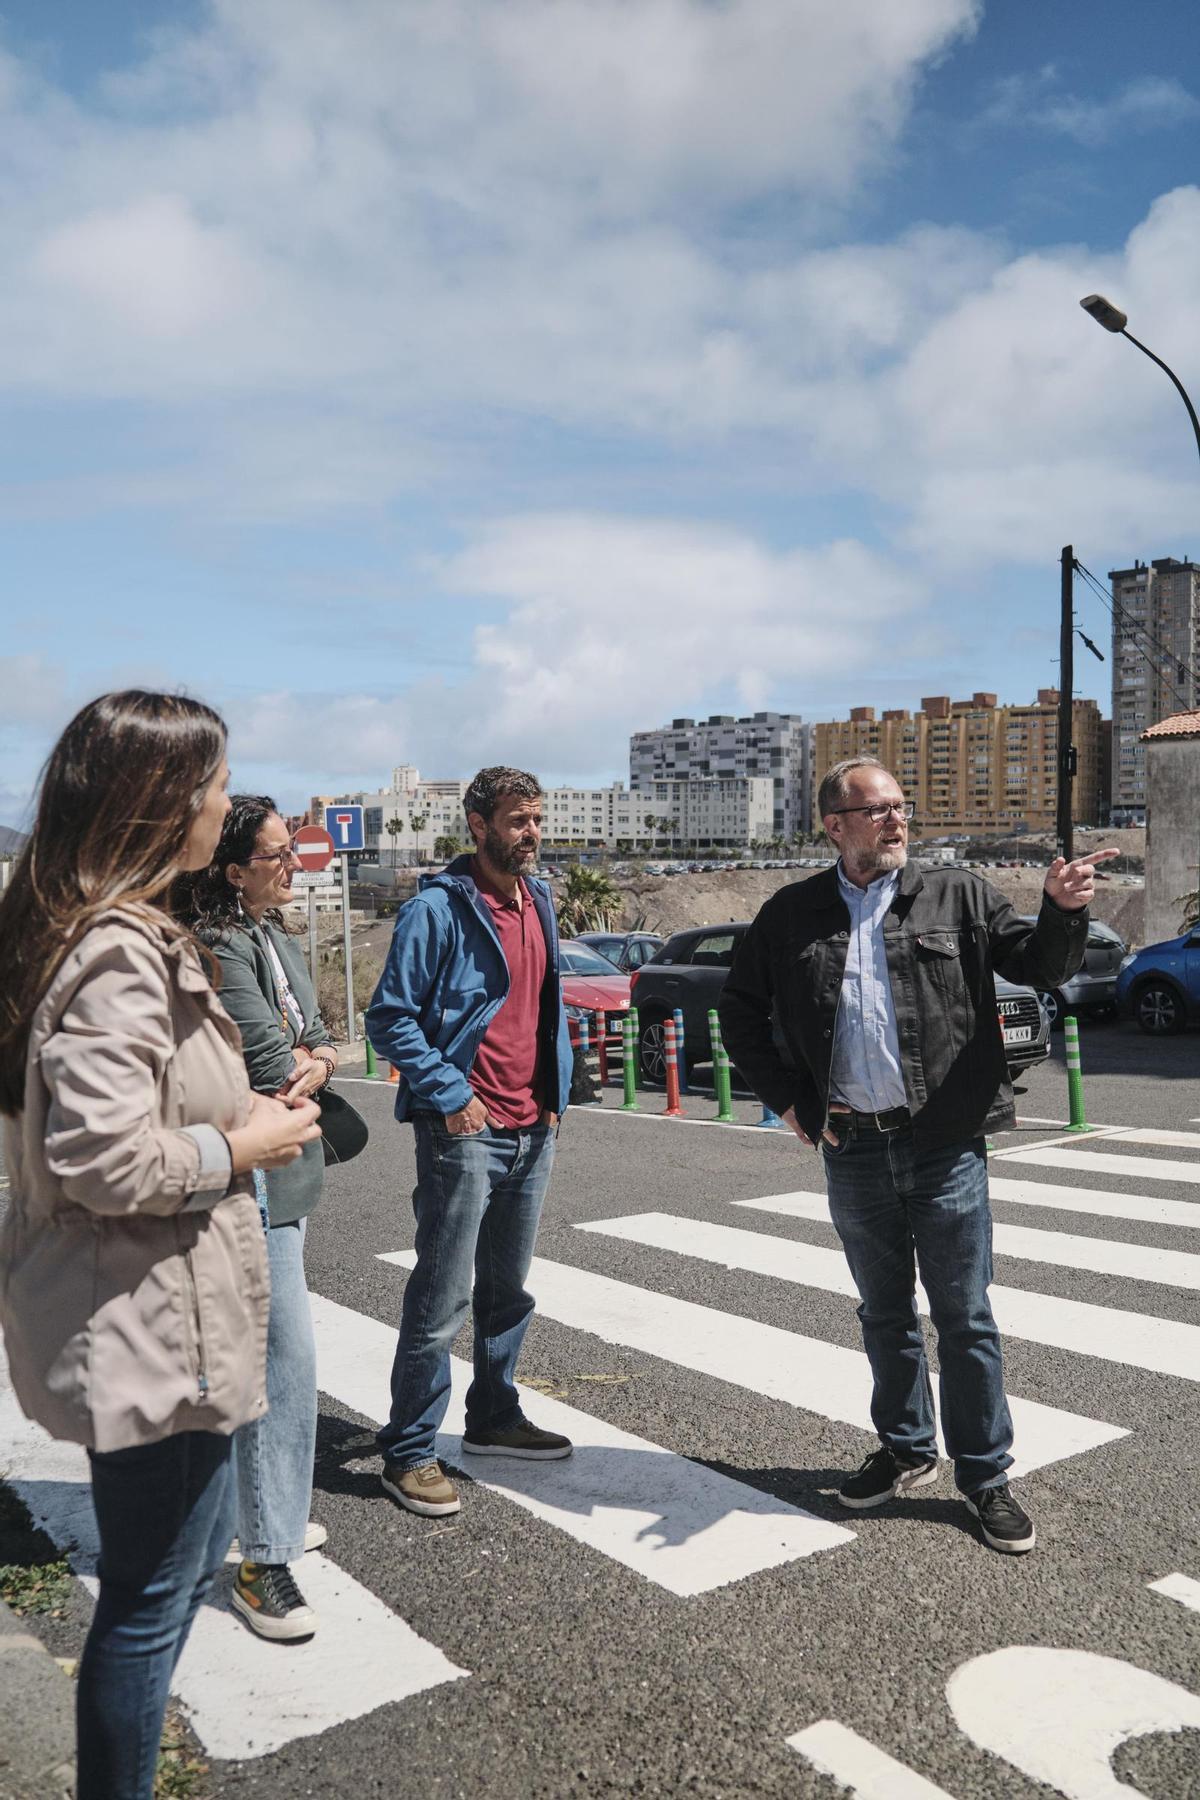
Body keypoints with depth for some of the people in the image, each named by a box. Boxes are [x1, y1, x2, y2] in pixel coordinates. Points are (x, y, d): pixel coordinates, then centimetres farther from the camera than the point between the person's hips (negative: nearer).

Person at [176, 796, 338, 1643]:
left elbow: (320, 1041, 12)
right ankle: (265, 1560, 4)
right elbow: (273, 1068, -21)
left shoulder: (277, 940, 12)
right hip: (258, 1178, -9)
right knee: (288, 1358, -7)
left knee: (266, 1353, 18)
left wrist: (313, 1064, -9)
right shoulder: (221, 950, -18)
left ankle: (268, 1511, 32)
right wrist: (307, 1069, -1)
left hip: (287, 1176, 9)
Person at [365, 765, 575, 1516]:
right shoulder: (437, 909, -12)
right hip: (465, 1131, -7)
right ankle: (409, 1453, 11)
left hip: (533, 1129, 8)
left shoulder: (539, 902, 12)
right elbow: (391, 1017, -12)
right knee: (443, 1299, -2)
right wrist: (448, 1095, -16)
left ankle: (495, 1417, 33)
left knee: (509, 1287, 18)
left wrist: (555, 1091, 12)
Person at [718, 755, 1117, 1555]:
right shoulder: (793, 914, 3)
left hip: (945, 1144, -2)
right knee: (885, 1312, 17)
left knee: (965, 1316, 7)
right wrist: (787, 1098, 5)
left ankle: (986, 1474, 23)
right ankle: (907, 1450, 36)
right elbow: (741, 1009, 11)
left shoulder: (958, 896, 1)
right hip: (853, 1150, 2)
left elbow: (1038, 964, -4)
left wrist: (1063, 910, -24)